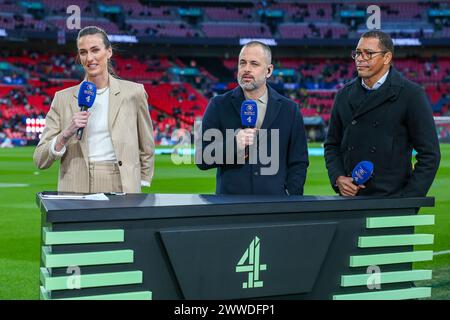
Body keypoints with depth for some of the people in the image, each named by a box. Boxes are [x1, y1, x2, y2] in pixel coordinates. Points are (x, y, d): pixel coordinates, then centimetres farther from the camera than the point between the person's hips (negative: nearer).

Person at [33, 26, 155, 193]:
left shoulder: (133, 92, 3)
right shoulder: (63, 98, 5)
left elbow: (146, 149, 12)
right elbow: (40, 161, 2)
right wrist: (66, 134, -12)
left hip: (121, 188, 0)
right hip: (76, 189, 1)